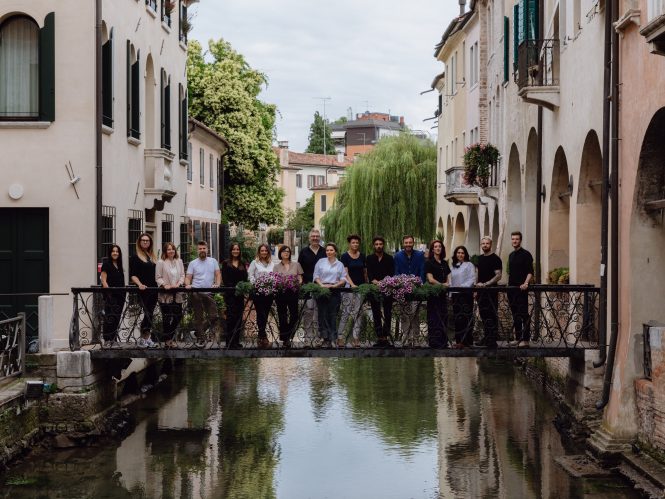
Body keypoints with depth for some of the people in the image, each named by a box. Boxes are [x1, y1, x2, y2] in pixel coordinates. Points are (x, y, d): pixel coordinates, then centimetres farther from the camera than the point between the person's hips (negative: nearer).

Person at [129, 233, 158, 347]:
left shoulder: (152, 257, 18)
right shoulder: (135, 257, 1)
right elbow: (132, 275, -6)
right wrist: (140, 284, -20)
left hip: (153, 289, 6)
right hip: (143, 290, -6)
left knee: (150, 314, 6)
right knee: (148, 314, -10)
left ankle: (146, 338, 11)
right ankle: (142, 339, -5)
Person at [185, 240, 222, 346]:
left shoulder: (213, 261, 6)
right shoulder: (193, 263, 4)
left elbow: (218, 274, 4)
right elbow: (188, 277, 1)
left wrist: (217, 284, -14)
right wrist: (188, 285, -20)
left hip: (209, 293, 0)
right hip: (196, 293, 0)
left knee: (213, 316, -4)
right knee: (198, 317, 5)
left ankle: (216, 332, 16)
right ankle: (200, 338, 11)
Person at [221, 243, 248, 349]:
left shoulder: (243, 264, 14)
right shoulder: (226, 264, 4)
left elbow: (245, 278, 8)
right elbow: (224, 279, -3)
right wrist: (233, 287, -16)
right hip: (230, 293, -4)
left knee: (239, 317, 4)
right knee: (231, 316, -7)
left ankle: (236, 341, 10)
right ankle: (230, 341, -5)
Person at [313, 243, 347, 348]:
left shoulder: (340, 264, 12)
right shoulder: (321, 262, 10)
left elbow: (343, 279, 6)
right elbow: (316, 276, 5)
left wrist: (335, 285, -9)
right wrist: (322, 285, -11)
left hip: (335, 291, 1)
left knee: (333, 315, -2)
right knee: (323, 314, -4)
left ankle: (334, 338, -1)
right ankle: (325, 338, -2)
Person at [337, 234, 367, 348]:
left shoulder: (362, 256, 11)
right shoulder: (345, 256, -2)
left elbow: (365, 272, 16)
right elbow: (345, 272, -8)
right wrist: (352, 284, -21)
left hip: (360, 286, 4)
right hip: (348, 286, -4)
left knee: (358, 312, 0)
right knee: (346, 312, -6)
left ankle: (356, 337, 0)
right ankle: (340, 336, -2)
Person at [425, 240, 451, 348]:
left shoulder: (444, 263, 16)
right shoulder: (429, 263, -3)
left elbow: (448, 278, 16)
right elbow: (430, 279, -10)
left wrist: (447, 284, -4)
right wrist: (442, 284, -11)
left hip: (442, 294, 6)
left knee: (444, 317, 5)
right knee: (434, 318, -5)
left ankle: (443, 342, 9)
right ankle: (434, 342, -3)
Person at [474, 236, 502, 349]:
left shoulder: (495, 259, -7)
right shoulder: (480, 258, 16)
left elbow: (498, 276, -14)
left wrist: (486, 284, -21)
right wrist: (477, 283, 8)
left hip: (491, 291, -7)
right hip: (481, 291, 7)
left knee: (492, 317, -6)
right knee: (483, 315, 11)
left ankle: (492, 341, -5)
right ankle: (486, 338, 19)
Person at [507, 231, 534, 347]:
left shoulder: (525, 254, -5)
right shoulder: (511, 255, 18)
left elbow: (530, 272, -10)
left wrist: (526, 283, -23)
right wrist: (508, 285, 15)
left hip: (521, 289, -7)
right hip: (511, 288, 7)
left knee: (523, 314, -7)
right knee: (515, 315, 9)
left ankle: (525, 339, -7)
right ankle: (518, 338, 14)